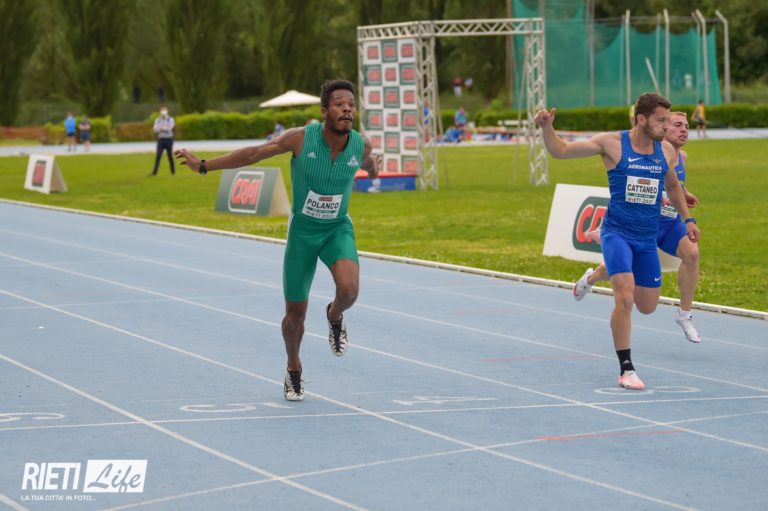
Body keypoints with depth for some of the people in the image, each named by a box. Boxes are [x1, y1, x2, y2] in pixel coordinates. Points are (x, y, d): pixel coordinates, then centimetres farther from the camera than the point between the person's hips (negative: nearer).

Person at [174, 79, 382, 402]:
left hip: (338, 230, 1)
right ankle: (294, 371, 36)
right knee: (295, 314, 7)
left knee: (349, 289, -29)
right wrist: (203, 166, -8)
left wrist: (372, 169, -6)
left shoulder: (361, 145, -14)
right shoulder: (301, 138, -21)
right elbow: (253, 154, -10)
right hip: (302, 231, -1)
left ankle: (335, 317, 9)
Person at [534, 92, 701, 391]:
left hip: (648, 238, 5)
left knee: (647, 307, 11)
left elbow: (673, 186, 24)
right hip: (617, 232, -5)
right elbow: (561, 151, -5)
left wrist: (687, 219, 19)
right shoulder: (612, 144, -9)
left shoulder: (666, 151, 4)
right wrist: (547, 128, -22)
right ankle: (626, 369, -10)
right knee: (625, 299, -21)